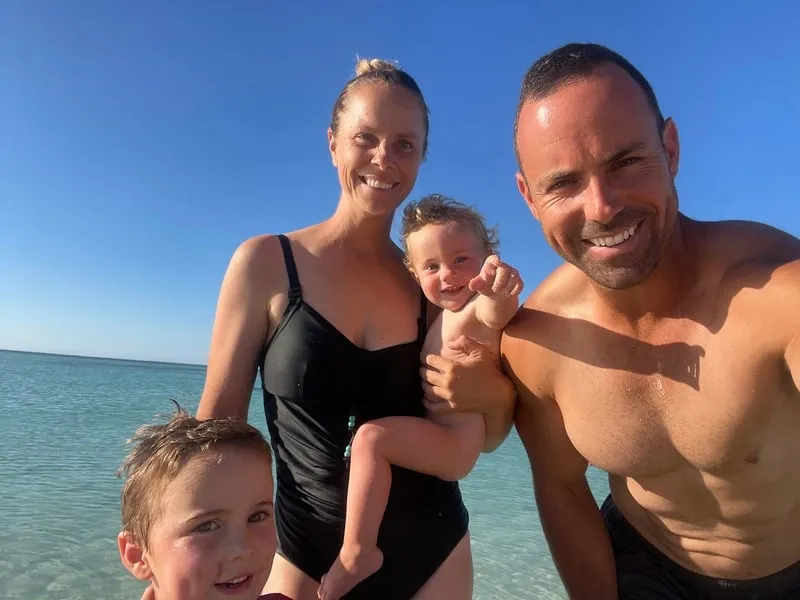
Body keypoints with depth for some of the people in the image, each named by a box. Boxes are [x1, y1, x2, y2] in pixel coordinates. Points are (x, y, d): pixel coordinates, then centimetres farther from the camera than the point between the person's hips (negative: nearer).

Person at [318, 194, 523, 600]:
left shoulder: (479, 309, -15)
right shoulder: (444, 313, 13)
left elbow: (496, 312, -39)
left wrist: (499, 290, -59)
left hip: (455, 444, -11)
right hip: (441, 442, 11)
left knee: (371, 437, -29)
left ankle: (356, 552, -19)